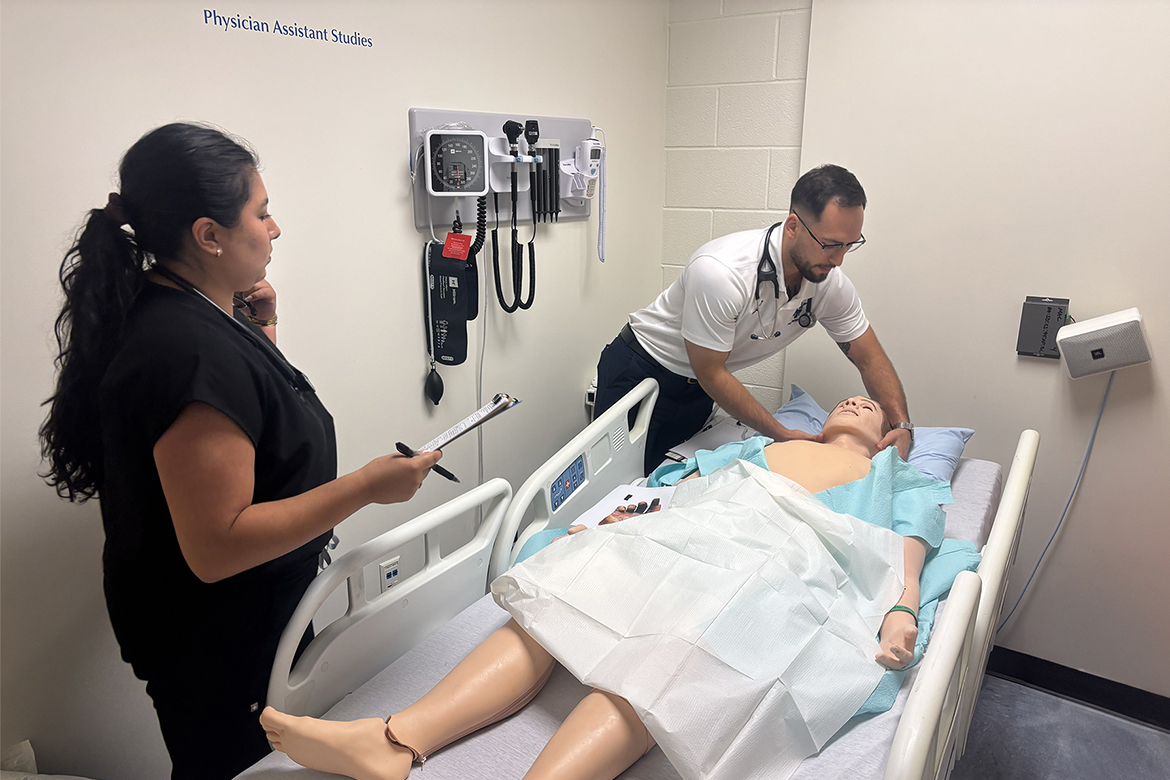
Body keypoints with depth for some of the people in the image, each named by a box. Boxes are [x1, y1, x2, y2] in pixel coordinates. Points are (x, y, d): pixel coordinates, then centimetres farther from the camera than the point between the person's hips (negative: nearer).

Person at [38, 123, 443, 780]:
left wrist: (261, 332, 2)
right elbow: (216, 546, -31)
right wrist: (365, 488, -28)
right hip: (218, 650, -9)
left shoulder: (167, 310, 2)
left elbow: (247, 423, 16)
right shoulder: (189, 350, -31)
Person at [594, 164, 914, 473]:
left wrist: (902, 425, -19)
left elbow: (871, 359, -2)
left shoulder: (831, 283, -14)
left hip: (697, 391, 6)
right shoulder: (720, 271, -34)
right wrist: (781, 434, -23)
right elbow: (710, 374, -26)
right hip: (640, 371, -5)